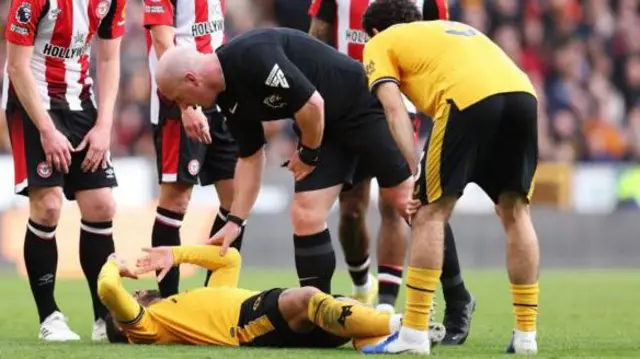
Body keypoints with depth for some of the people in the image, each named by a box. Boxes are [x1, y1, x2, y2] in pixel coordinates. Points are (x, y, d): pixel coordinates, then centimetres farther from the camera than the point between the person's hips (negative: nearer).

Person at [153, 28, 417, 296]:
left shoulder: (253, 56, -30)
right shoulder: (228, 96, -1)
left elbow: (312, 104, -30)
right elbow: (250, 156, 10)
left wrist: (309, 154, -13)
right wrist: (235, 221, 6)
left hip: (360, 103, -8)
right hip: (323, 126, 8)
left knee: (404, 201, -3)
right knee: (306, 216, -4)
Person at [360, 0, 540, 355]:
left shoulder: (380, 43, 23)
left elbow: (393, 108, 7)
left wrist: (413, 170, -2)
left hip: (467, 97, -5)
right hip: (522, 90, 5)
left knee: (431, 214, 4)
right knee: (515, 212, 16)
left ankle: (414, 334, 1)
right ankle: (525, 334, 16)